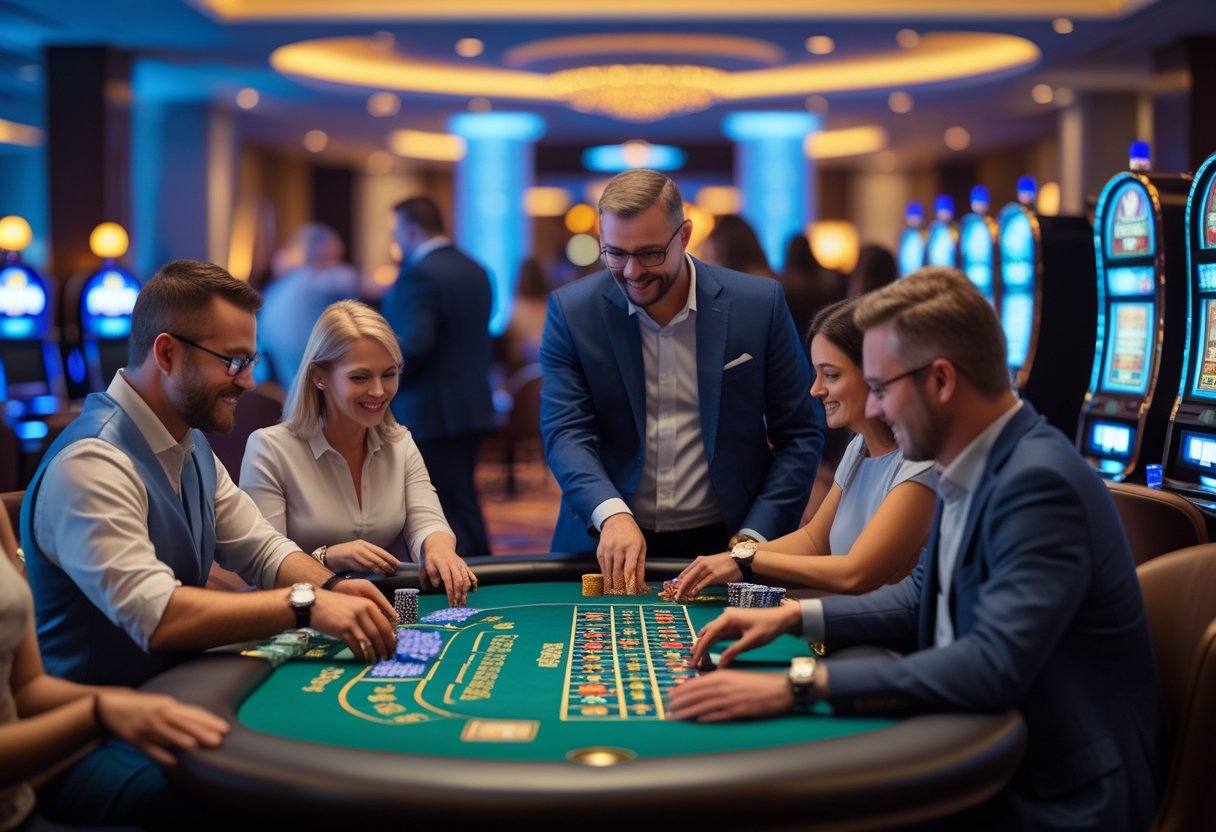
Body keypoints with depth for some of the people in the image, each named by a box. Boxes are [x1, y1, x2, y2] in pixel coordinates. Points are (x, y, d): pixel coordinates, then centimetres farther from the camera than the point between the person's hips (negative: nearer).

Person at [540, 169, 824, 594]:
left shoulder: (758, 304, -2)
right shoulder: (571, 311, -1)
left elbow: (800, 433, 3)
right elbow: (567, 432, -7)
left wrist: (753, 540, -7)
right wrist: (612, 515, -25)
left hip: (721, 543, 0)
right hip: (604, 545, 1)